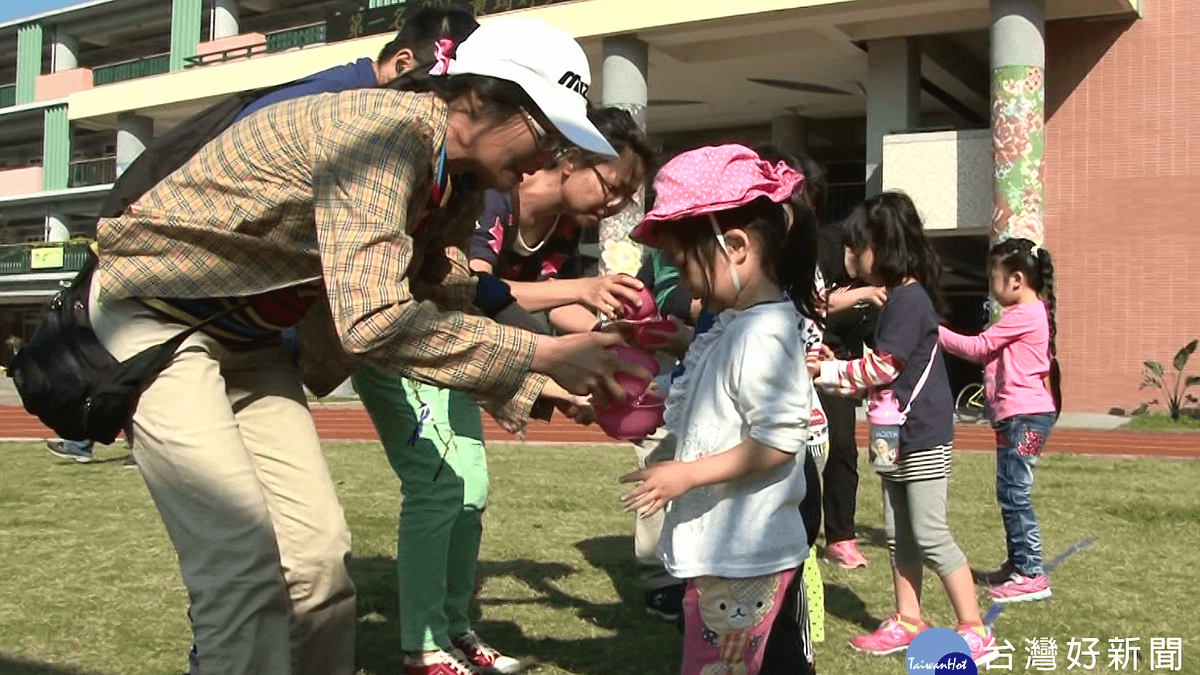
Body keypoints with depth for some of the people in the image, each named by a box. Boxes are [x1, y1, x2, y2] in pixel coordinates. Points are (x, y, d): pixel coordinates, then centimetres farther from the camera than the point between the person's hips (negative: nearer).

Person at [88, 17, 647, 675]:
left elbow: (425, 311, 6)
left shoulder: (450, 185, 0)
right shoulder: (389, 126, -28)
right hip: (154, 313, -8)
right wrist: (544, 354, -31)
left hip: (246, 340, 9)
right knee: (244, 560, -16)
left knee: (318, 551, 2)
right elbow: (373, 320, -37)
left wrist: (532, 384, -4)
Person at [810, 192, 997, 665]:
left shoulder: (908, 298, -17)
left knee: (930, 534, -7)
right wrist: (830, 370, 6)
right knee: (899, 533, 12)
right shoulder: (897, 299, 14)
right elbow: (882, 374, 16)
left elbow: (882, 368, -18)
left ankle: (974, 631, 1)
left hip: (922, 435, -10)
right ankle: (908, 621, 21)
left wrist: (824, 369, -9)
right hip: (897, 434, 10)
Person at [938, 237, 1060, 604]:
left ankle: (1031, 574, -8)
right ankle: (1018, 564, 25)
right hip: (1018, 415, 11)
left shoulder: (1024, 315, -14)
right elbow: (988, 351, 17)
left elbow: (978, 347, -11)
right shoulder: (1029, 313, 18)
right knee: (1011, 493, 16)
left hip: (1025, 415, -11)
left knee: (1013, 492, -10)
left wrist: (935, 332, -5)